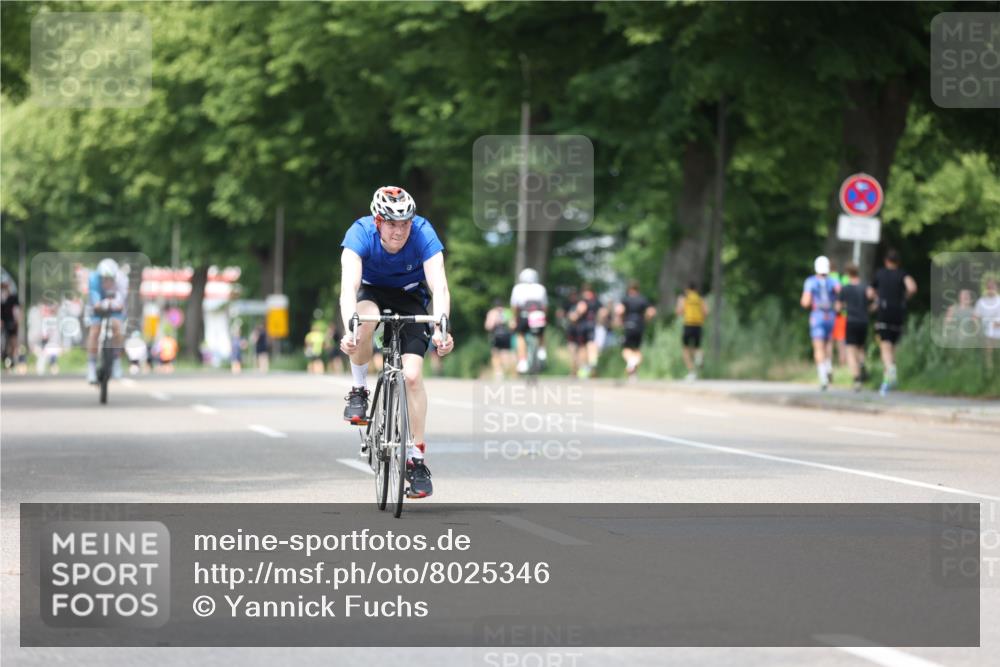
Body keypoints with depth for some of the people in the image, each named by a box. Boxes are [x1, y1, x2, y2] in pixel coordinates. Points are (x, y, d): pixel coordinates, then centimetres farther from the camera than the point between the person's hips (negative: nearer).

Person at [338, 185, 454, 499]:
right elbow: (348, 285, -40)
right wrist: (349, 329, -57)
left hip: (411, 297, 0)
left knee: (412, 375, -16)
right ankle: (359, 390, -12)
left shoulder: (423, 234, -29)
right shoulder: (360, 233, -29)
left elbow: (439, 286, -38)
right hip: (372, 291, 0)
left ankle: (416, 458, -6)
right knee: (365, 321, -37)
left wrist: (441, 328, -55)